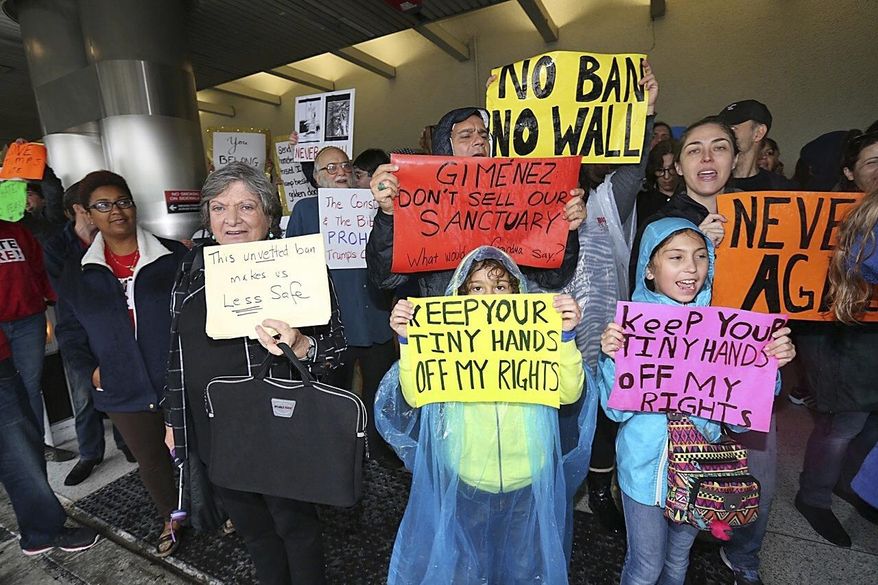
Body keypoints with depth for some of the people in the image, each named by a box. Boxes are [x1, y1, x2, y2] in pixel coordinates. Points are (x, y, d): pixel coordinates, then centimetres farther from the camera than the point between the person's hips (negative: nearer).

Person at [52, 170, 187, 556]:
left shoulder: (173, 257, -6)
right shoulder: (75, 271, 4)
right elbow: (69, 327, 12)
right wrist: (89, 367, -1)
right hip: (125, 391, 3)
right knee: (151, 461, 18)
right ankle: (171, 518, 43)